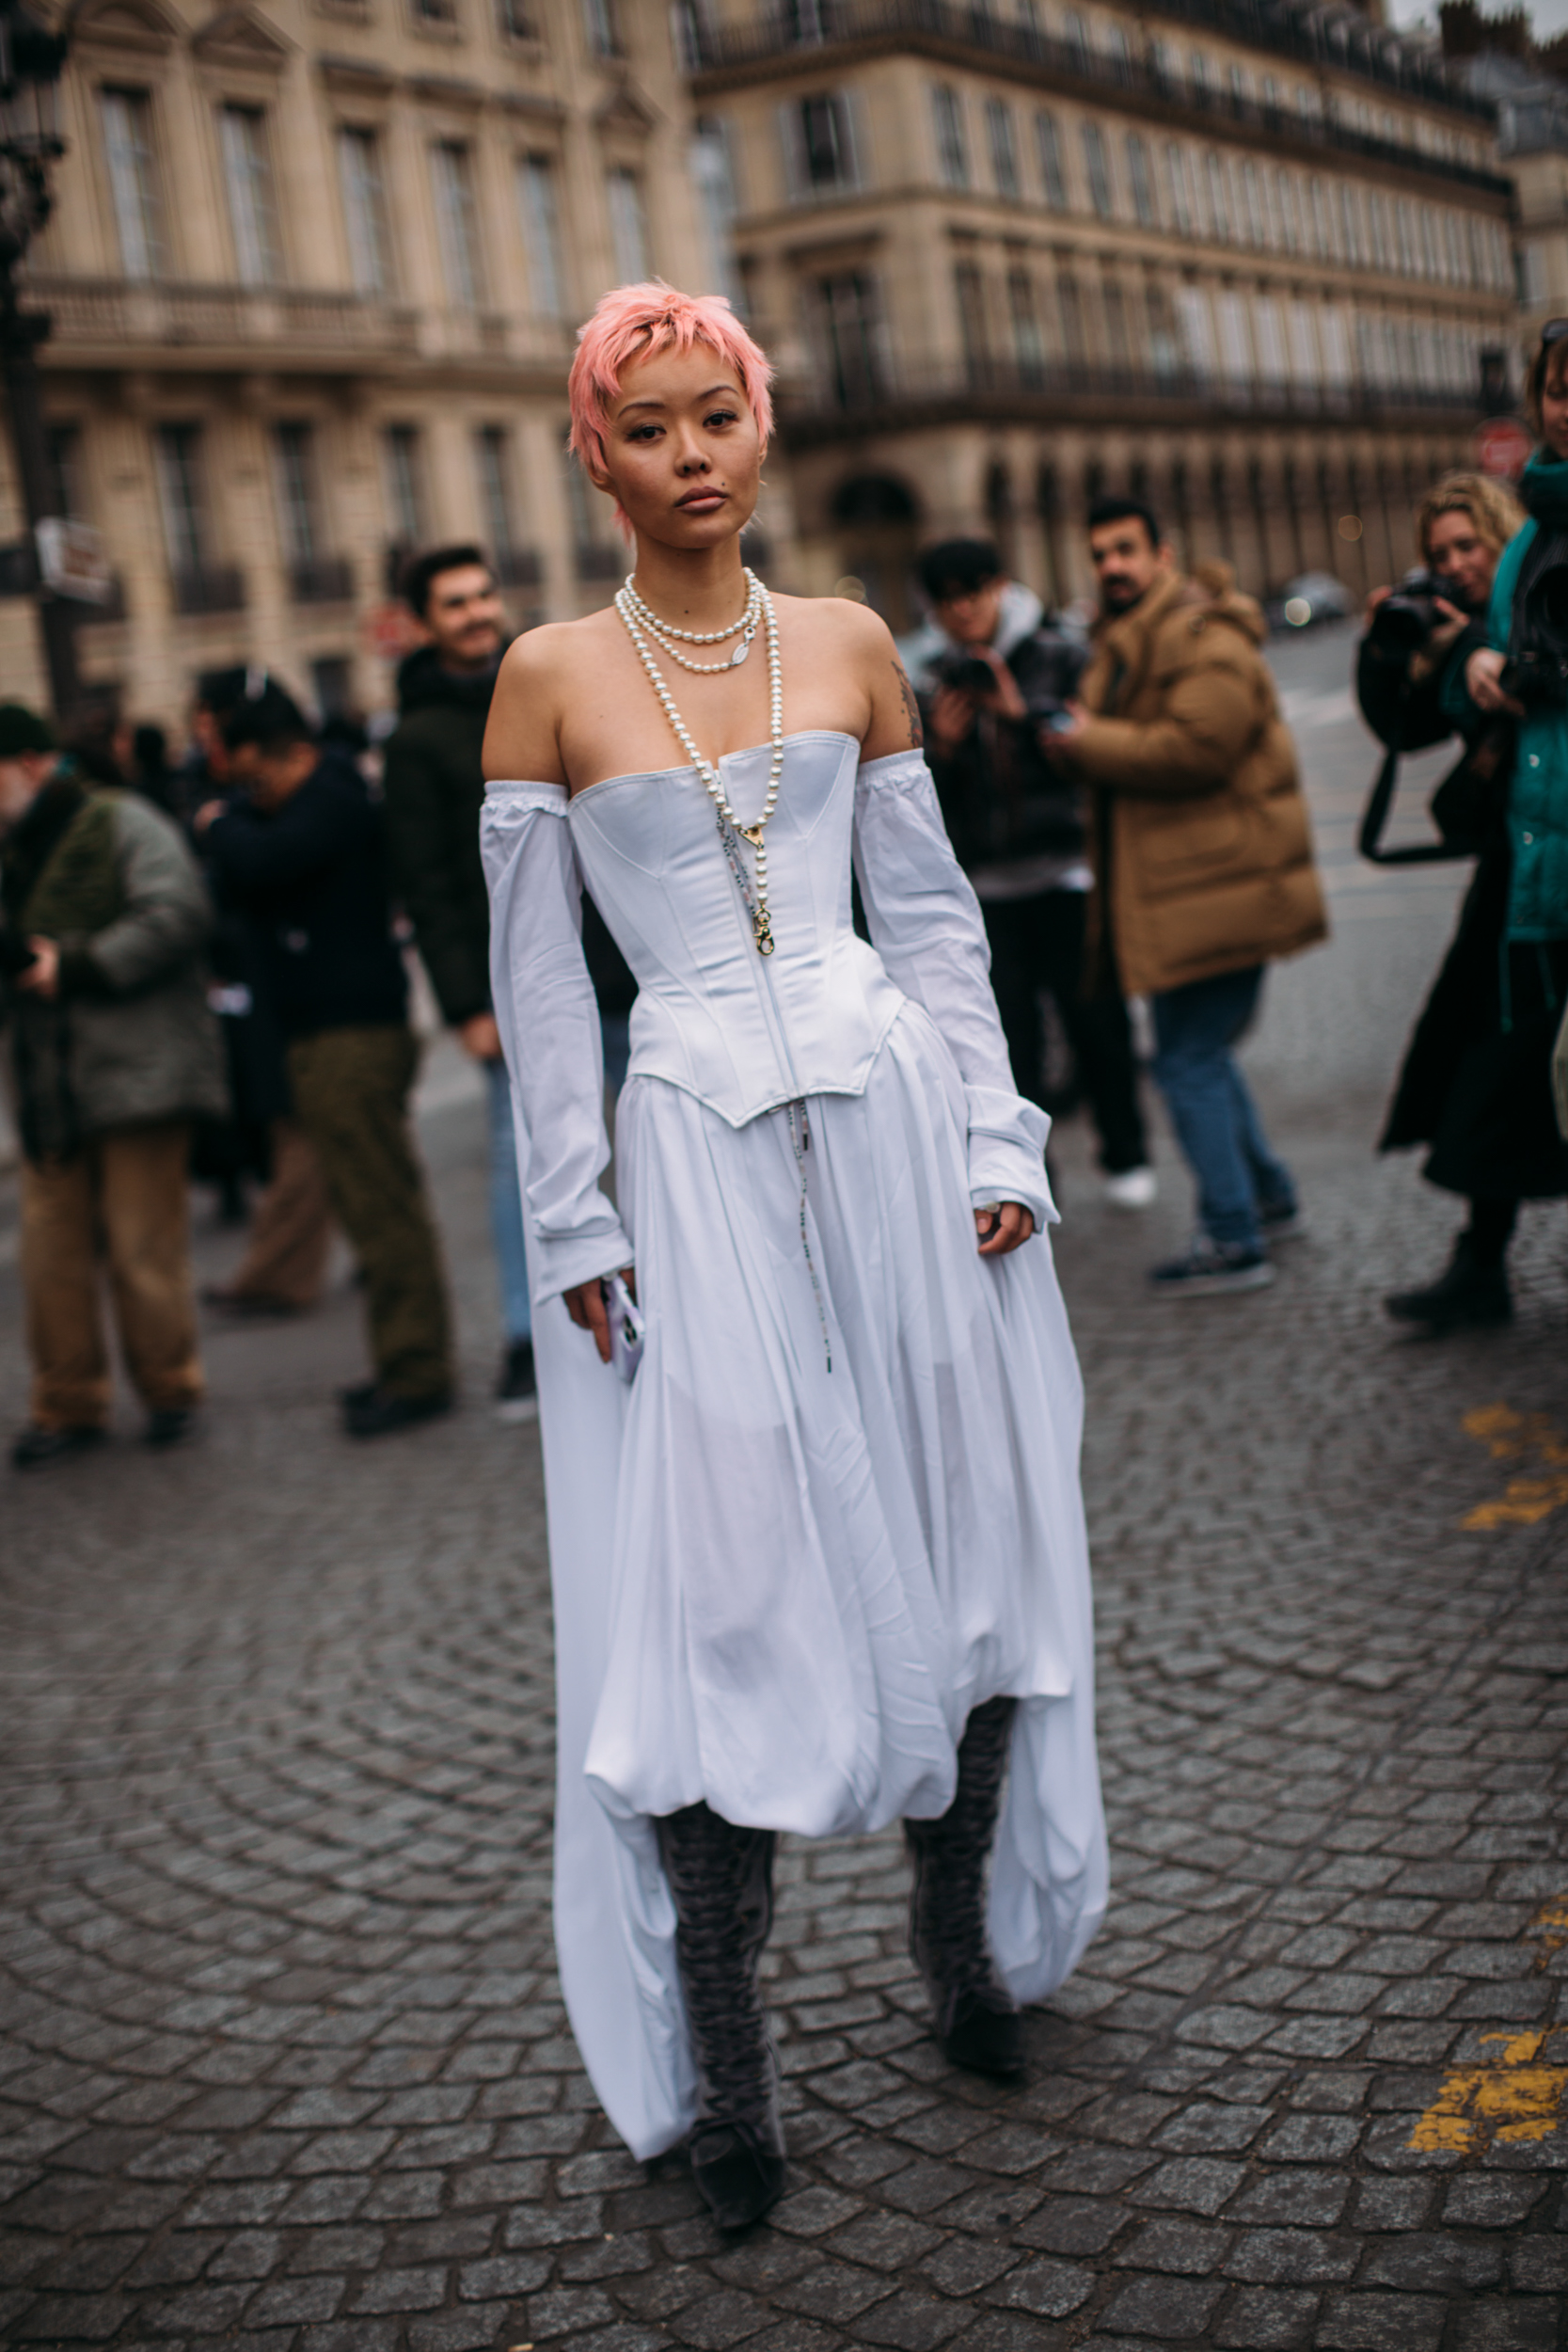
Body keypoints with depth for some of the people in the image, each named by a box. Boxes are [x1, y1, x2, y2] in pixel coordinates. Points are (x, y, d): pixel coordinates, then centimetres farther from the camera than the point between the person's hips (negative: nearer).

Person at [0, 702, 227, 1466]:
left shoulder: (122, 824, -4)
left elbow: (177, 914, -17)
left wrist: (78, 964, -17)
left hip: (136, 1077, -7)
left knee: (144, 1247, -1)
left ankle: (168, 1390, 15)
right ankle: (67, 1404, 16)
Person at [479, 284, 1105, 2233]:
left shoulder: (850, 645, 7)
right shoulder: (552, 675, 0)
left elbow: (932, 910, 10)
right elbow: (536, 973, 0)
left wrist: (996, 1135, 3)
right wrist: (576, 1219, -4)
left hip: (895, 1126, 3)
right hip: (696, 1154, -2)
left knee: (952, 1541, 9)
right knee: (713, 1596, -1)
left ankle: (967, 1943, 29)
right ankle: (720, 2064, 10)